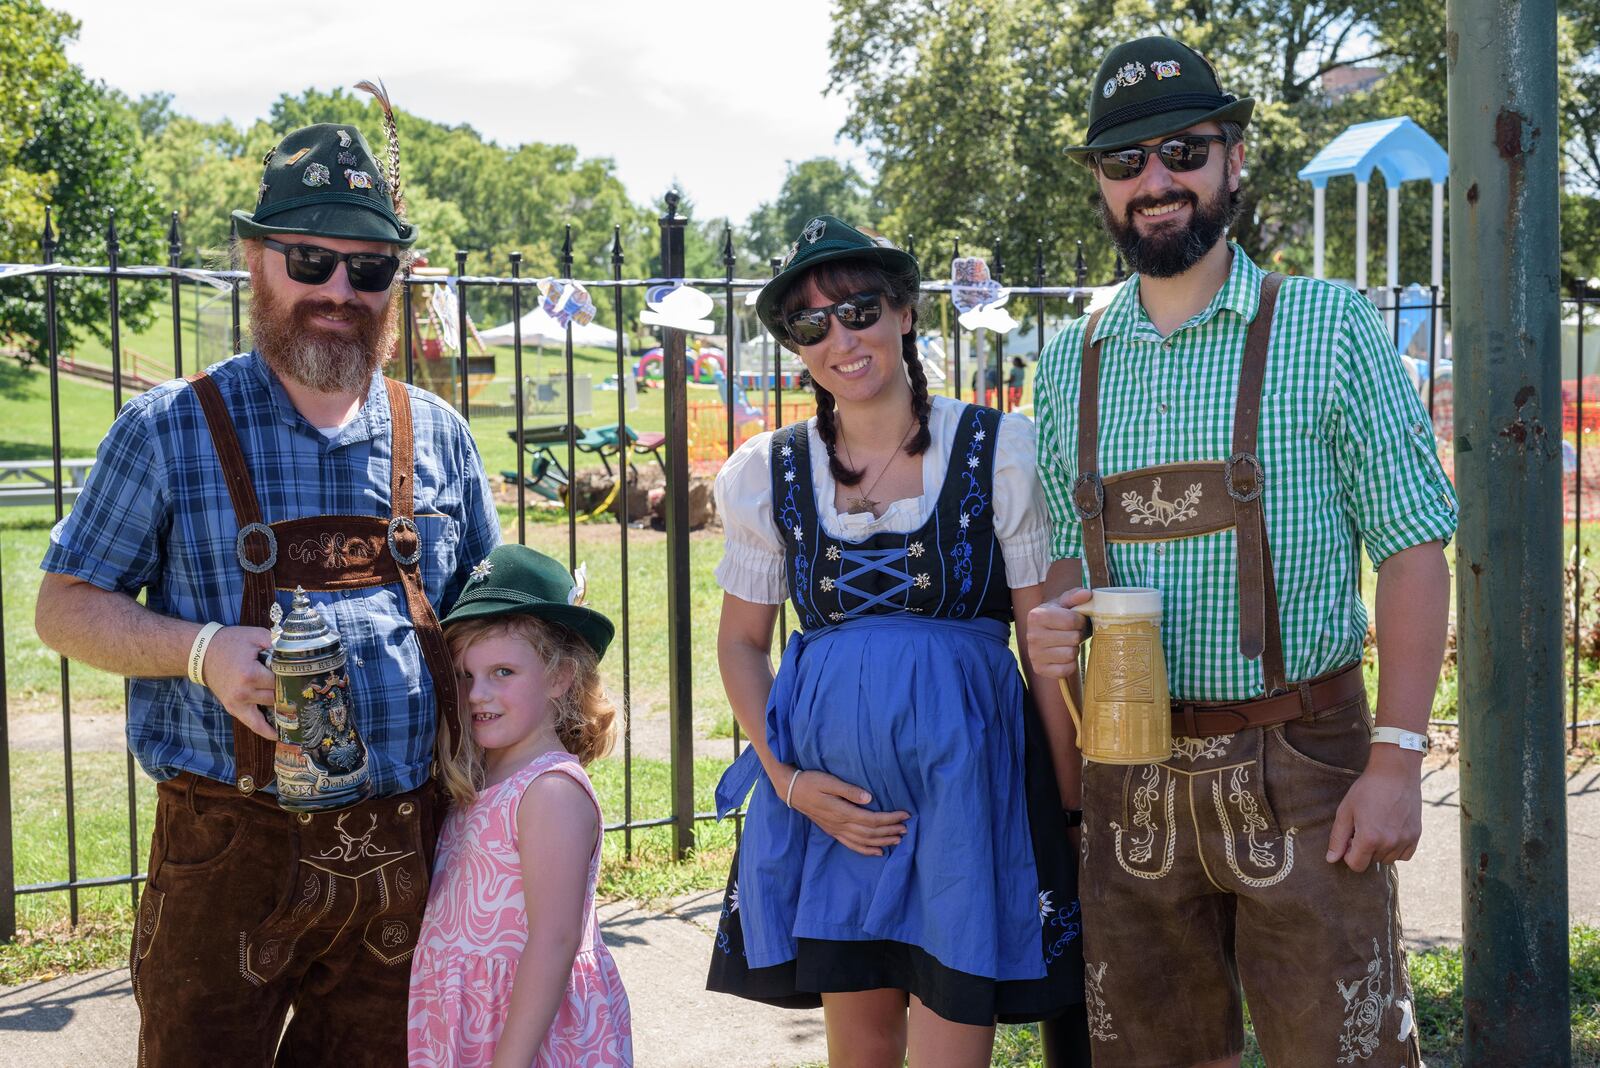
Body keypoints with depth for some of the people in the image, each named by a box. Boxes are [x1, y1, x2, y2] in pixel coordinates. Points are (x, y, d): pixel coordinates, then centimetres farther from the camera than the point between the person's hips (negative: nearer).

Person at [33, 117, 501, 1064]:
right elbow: (67, 608, 2)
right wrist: (202, 650, -15)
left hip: (404, 853, 3)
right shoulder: (169, 431, -1)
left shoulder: (438, 436, 9)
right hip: (230, 852, -3)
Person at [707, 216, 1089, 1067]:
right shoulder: (767, 475, 4)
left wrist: (1073, 802, -6)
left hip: (964, 771, -3)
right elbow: (742, 642, 11)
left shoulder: (999, 453, -4)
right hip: (830, 793, 3)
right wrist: (785, 776, -2)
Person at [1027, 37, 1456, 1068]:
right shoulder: (1070, 364, 8)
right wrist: (1054, 621, -6)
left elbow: (1412, 549, -6)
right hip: (1130, 778, 4)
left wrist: (1397, 757, -13)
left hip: (1299, 762, -4)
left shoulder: (1328, 327, -4)